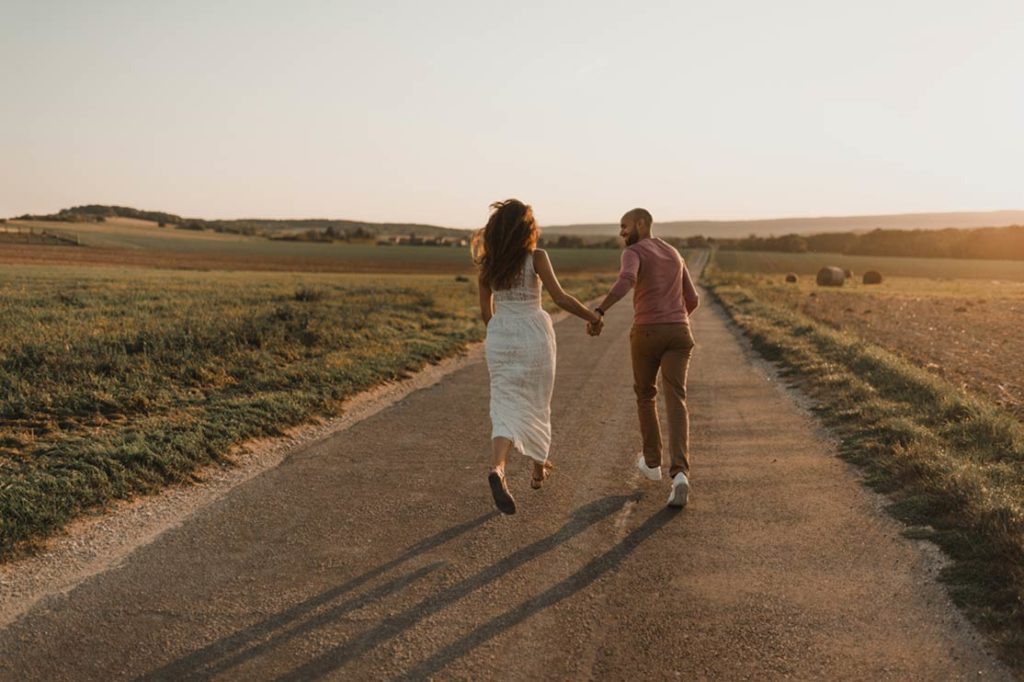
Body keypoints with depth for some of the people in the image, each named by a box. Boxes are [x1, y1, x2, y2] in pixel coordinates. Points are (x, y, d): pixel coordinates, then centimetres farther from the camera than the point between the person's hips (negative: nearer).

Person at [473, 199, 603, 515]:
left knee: (506, 406, 0)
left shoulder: (488, 263, 3)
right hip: (534, 334, -2)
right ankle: (539, 468, 33)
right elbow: (560, 298, -14)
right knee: (537, 403, 16)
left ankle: (497, 468, -26)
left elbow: (486, 312, 9)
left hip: (499, 336, 3)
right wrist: (594, 316, -1)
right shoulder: (536, 257, -9)